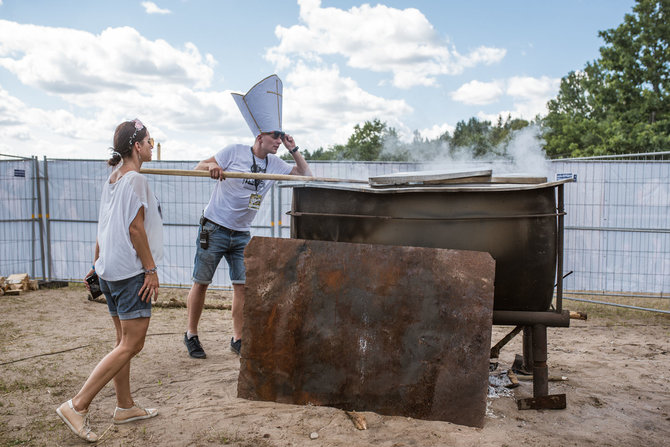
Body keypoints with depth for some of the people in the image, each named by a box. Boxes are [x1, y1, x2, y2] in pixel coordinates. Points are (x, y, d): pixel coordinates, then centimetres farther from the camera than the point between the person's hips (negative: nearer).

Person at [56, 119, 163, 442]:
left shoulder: (112, 179, 14)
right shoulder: (136, 180, -13)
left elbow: (103, 228, 17)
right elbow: (135, 228, -17)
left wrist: (96, 265, 21)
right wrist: (151, 269, -14)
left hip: (110, 269, 10)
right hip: (131, 271, -10)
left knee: (123, 341, 16)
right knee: (132, 345, -5)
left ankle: (125, 406, 26)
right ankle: (78, 406, -3)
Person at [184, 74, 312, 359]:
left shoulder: (275, 164, 5)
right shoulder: (235, 152, -9)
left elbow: (306, 175, 9)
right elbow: (199, 167, -9)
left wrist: (293, 149, -1)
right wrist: (211, 166, -32)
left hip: (241, 235, 5)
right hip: (214, 229, -4)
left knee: (242, 286, 2)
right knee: (201, 283, 4)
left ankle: (237, 339, 14)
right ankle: (191, 335, 20)